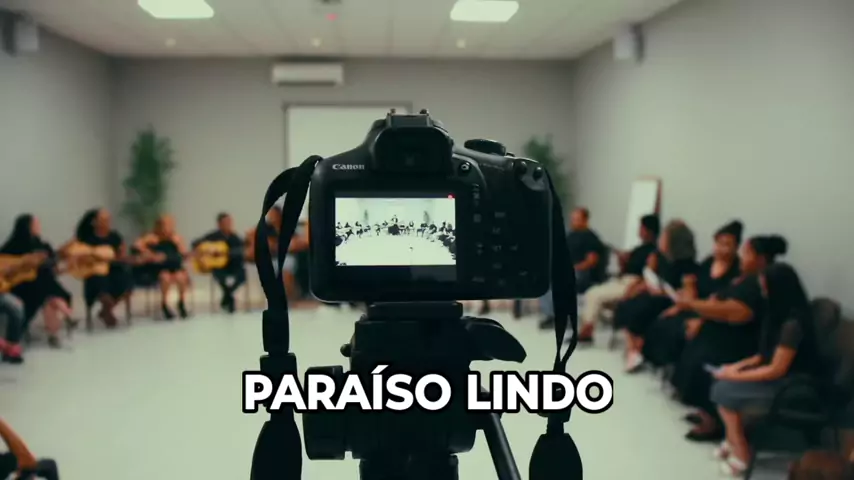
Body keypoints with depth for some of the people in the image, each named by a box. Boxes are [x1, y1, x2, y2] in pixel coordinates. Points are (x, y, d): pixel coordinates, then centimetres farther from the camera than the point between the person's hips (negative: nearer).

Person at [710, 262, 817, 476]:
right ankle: (733, 441, 6)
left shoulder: (792, 323, -26)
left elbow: (776, 370, -23)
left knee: (724, 392, -14)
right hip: (775, 376, 9)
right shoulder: (779, 314, 3)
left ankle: (741, 455, -1)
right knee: (721, 379, -4)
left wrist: (737, 376, -15)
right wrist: (740, 365, 1)